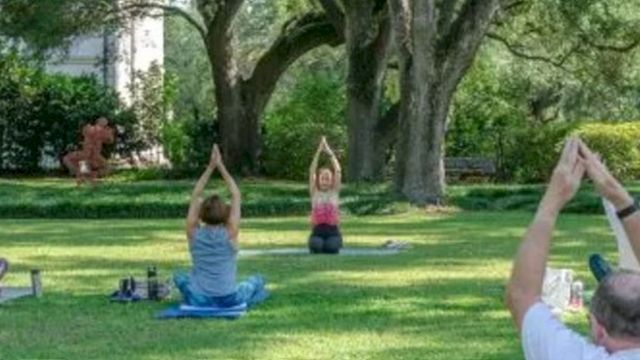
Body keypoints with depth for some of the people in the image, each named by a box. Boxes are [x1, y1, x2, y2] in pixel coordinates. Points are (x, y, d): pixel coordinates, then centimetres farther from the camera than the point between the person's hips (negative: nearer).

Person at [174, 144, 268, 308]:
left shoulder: (194, 233, -6)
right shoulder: (230, 233, -10)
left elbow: (195, 196, 2)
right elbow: (236, 195, -2)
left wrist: (211, 167, 1)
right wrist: (221, 166, 1)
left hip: (198, 301, 0)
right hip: (229, 301, 0)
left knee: (179, 277, 32)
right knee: (257, 281, 30)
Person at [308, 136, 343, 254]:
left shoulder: (335, 192, 8)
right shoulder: (314, 193, 8)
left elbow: (338, 171, -1)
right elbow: (312, 172, -1)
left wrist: (330, 152, -4)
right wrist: (318, 152, -7)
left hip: (333, 231, 0)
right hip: (317, 231, 0)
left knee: (332, 248, -29)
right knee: (316, 247, -30)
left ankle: (331, 243, 7)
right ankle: (318, 243, 7)